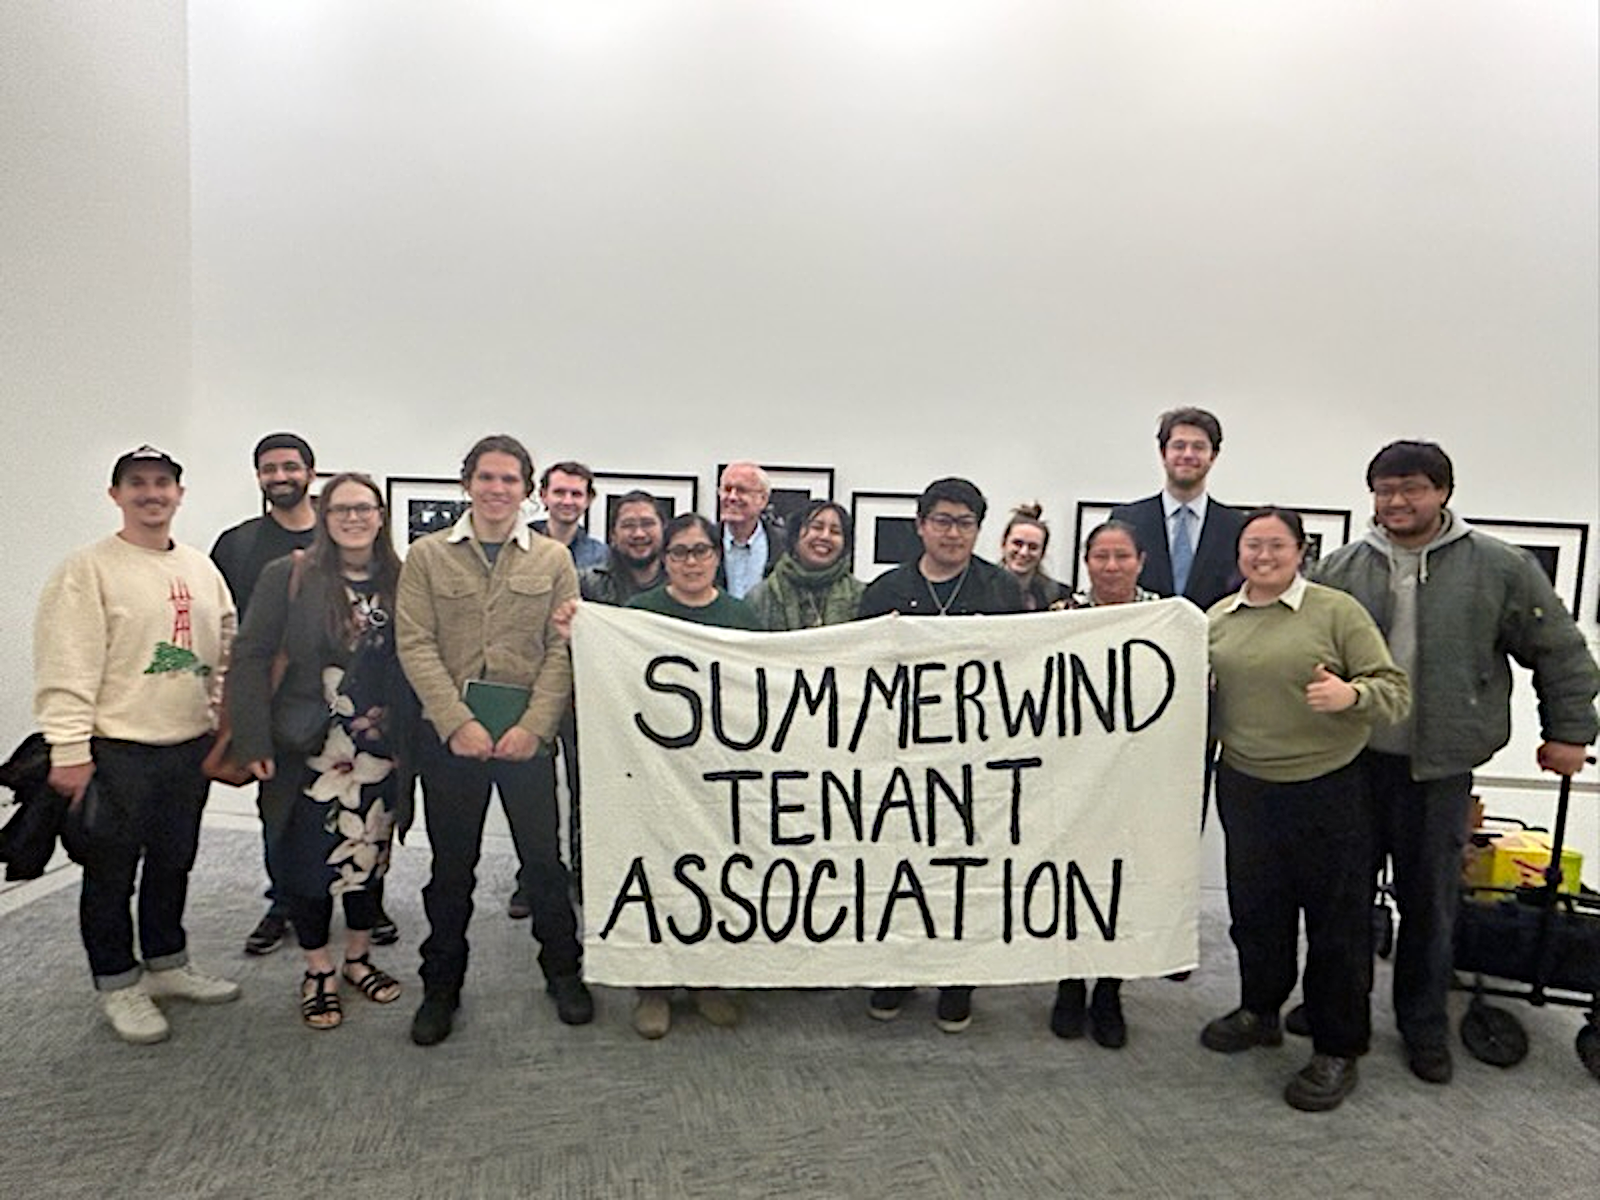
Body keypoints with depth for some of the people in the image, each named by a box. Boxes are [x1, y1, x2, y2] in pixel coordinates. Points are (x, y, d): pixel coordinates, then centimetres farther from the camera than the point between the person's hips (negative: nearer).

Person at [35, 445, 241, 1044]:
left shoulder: (203, 570, 10)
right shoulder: (88, 570, -9)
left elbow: (225, 656, 15)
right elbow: (68, 669, -13)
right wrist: (70, 751, -18)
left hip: (190, 748, 6)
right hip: (116, 753, -6)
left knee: (173, 864, 18)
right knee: (111, 876, 7)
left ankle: (167, 965, 34)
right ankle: (119, 987, 22)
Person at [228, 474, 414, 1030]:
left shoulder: (402, 581, 1)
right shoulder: (288, 577, -6)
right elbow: (250, 658, -6)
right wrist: (255, 741, -10)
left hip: (380, 751, 2)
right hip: (310, 751, -2)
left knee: (370, 855, 13)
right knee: (310, 857, 7)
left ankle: (359, 958, 33)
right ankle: (318, 972, 26)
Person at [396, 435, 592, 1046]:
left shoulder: (554, 560, 5)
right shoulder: (427, 556, 4)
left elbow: (562, 651, 0)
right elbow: (415, 645, -3)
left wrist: (534, 726, -11)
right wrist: (458, 723, -13)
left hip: (528, 733, 0)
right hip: (450, 734, 0)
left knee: (544, 857, 6)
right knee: (451, 865, 9)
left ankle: (563, 973, 26)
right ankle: (441, 989, 25)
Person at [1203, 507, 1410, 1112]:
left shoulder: (1337, 610, -6)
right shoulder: (1217, 619, 7)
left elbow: (1395, 690, -8)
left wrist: (1351, 694, -28)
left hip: (1328, 790, -4)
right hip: (1245, 786, 4)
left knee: (1336, 919, 7)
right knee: (1254, 907, 17)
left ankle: (1338, 1050, 23)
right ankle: (1259, 1011, 39)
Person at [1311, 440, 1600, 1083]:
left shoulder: (1500, 567, -3)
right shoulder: (1340, 568, 1)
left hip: (1437, 770, -1)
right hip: (1350, 761, 2)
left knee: (1429, 903, 11)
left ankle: (1424, 1027, 29)